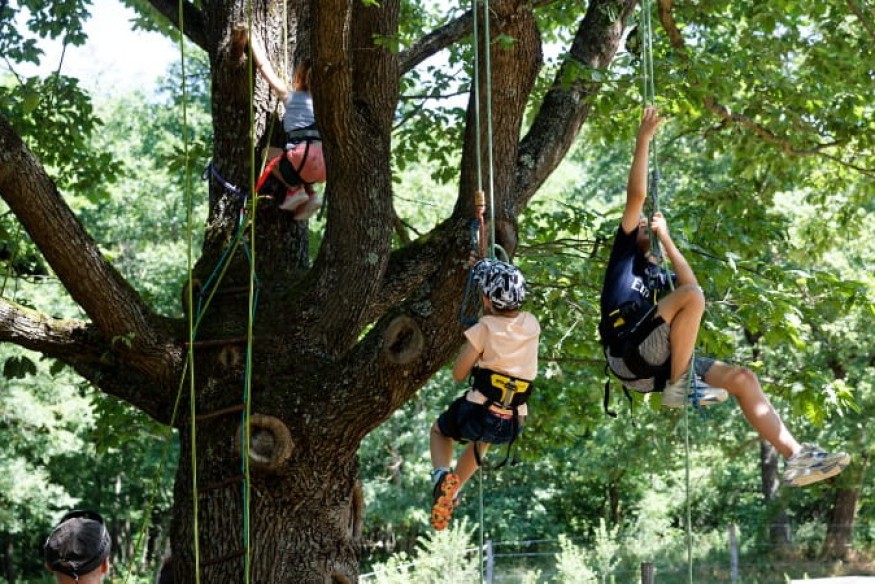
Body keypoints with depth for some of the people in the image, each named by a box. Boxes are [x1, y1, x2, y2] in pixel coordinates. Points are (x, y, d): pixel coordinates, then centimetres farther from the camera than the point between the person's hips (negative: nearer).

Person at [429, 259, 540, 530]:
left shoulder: (484, 328, -12)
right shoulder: (531, 324, 2)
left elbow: (459, 373, -4)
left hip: (477, 414, -5)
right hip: (512, 425, 5)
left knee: (439, 431, 28)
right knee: (482, 439, 41)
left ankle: (442, 475, -1)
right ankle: (452, 494, 37)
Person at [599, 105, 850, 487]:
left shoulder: (659, 275, 32)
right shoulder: (624, 255, 15)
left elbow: (691, 288, 10)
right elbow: (636, 196, 3)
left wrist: (666, 240, 15)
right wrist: (644, 140, 3)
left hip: (658, 363, 7)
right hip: (629, 354, -7)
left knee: (742, 378, -5)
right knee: (691, 296, -25)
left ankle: (795, 457, -14)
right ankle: (679, 387, -22)